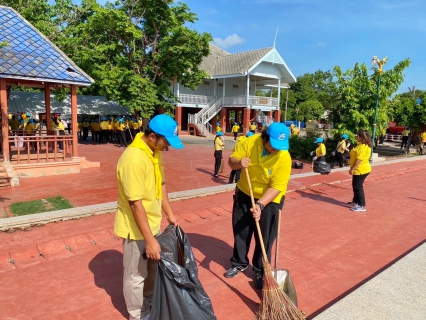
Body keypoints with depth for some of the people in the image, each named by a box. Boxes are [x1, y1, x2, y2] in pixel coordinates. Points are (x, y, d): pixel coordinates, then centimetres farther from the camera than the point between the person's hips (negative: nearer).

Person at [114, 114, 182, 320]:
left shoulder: (155, 152, -1)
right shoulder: (134, 159, -29)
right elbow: (136, 204, -28)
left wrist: (170, 214, 11)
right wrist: (149, 240, -25)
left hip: (153, 222, 9)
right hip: (136, 227, -9)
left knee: (153, 267, 26)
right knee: (136, 275, 12)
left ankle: (149, 302, 50)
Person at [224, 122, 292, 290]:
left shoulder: (284, 158, -25)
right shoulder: (250, 142, -18)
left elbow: (276, 187, -26)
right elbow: (232, 161, -9)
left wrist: (260, 205, -36)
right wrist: (238, 163, -32)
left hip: (269, 201, -3)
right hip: (244, 194, 4)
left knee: (264, 238, 6)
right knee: (240, 232, 16)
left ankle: (261, 271, 28)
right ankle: (239, 263, 38)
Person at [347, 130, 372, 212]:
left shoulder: (363, 147, -21)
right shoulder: (361, 145, 11)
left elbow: (359, 159, -25)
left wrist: (352, 169, -23)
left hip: (361, 170, -11)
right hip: (359, 170, 11)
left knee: (358, 187, -4)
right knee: (355, 186, 19)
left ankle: (362, 206, 3)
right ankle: (355, 202, 32)